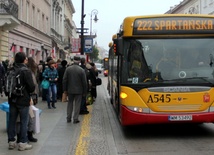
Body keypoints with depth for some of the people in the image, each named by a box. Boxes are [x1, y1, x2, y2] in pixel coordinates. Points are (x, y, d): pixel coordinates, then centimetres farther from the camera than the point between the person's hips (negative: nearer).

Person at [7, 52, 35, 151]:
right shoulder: (26, 71, -16)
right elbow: (31, 87, -17)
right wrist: (28, 92, 4)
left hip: (12, 99, 6)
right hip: (23, 100, -5)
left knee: (12, 121, 12)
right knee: (23, 122, 3)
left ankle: (11, 141, 19)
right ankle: (22, 143, 6)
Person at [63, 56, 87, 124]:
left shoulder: (68, 69, -4)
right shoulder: (81, 70, -10)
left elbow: (64, 80, -1)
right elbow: (84, 82, -8)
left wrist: (65, 89, 8)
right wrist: (84, 91, 2)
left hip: (70, 90, 3)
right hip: (78, 90, -2)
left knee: (70, 103, 15)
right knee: (77, 105, 5)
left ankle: (68, 118, 19)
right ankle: (75, 119, 7)